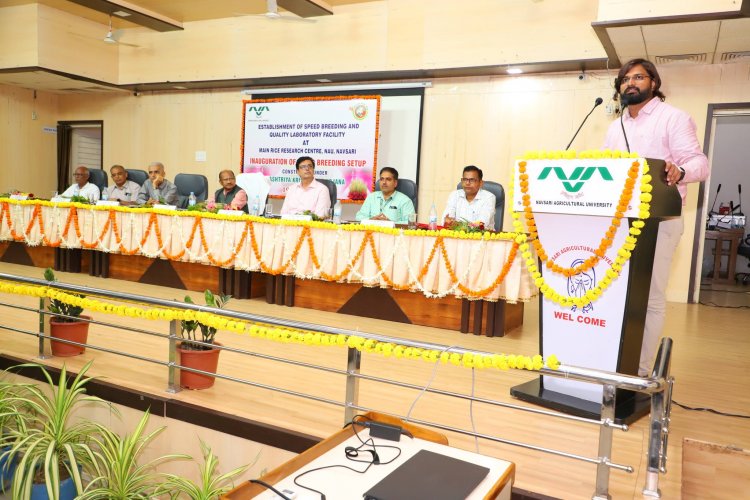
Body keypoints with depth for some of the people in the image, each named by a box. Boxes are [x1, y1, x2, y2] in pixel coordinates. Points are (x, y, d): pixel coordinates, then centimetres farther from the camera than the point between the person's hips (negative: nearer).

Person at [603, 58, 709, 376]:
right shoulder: (615, 128, 18)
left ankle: (639, 371, 3)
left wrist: (679, 171, -33)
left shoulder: (674, 118, -1)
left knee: (650, 298, -3)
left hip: (658, 219, -6)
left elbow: (699, 163, -11)